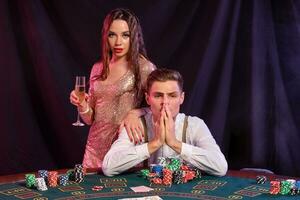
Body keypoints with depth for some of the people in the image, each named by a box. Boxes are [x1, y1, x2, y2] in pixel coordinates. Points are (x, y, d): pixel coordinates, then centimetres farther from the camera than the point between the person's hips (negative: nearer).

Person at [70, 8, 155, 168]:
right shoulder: (98, 69, 8)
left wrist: (135, 113, -21)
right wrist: (82, 106, -6)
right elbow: (91, 119, 14)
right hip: (95, 149, 5)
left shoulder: (144, 68, -8)